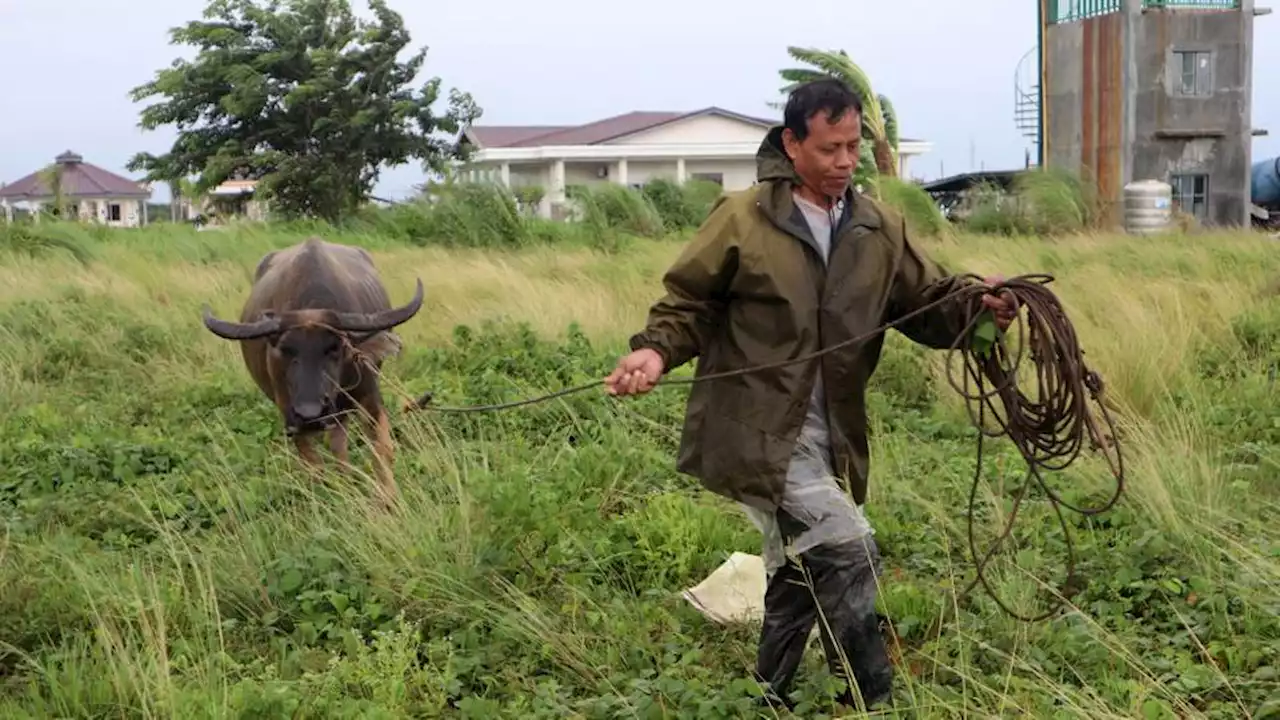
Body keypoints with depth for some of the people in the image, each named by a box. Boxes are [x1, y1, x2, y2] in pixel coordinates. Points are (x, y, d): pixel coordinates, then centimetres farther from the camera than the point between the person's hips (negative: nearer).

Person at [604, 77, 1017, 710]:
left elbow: (929, 304, 4)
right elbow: (689, 302, -1)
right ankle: (871, 699, -3)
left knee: (801, 575, 17)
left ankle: (770, 700, 36)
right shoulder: (743, 217, -8)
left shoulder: (880, 230, 6)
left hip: (830, 442, 6)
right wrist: (657, 350, -19)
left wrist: (978, 303, -17)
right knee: (848, 551, -17)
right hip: (758, 435, -6)